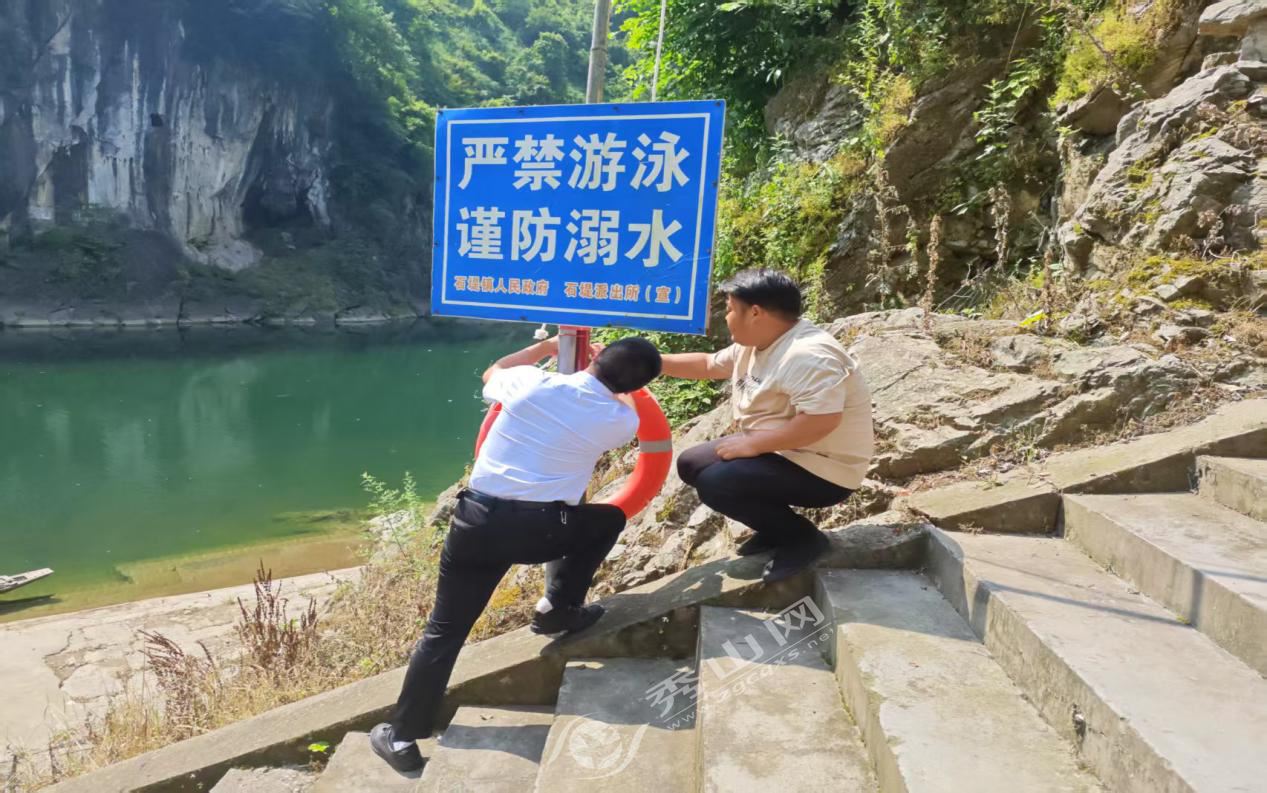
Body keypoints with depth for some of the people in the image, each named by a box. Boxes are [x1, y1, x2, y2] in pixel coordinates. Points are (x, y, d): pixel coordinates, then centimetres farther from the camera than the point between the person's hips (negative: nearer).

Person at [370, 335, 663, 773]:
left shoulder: (532, 382, 2)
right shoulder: (619, 420, 2)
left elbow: (493, 373, 25)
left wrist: (547, 346, 32)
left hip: (477, 519, 2)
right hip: (542, 529, -2)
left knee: (443, 633, 13)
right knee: (609, 520, 27)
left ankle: (401, 738, 20)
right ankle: (558, 607, 24)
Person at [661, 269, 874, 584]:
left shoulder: (808, 355, -27)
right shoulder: (754, 345, 4)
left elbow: (822, 421, -36)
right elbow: (708, 365, 17)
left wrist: (753, 443, -28)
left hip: (822, 470, -10)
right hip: (779, 452, 10)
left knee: (714, 483, -26)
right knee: (691, 464, 10)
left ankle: (802, 537, -5)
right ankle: (776, 528, 14)